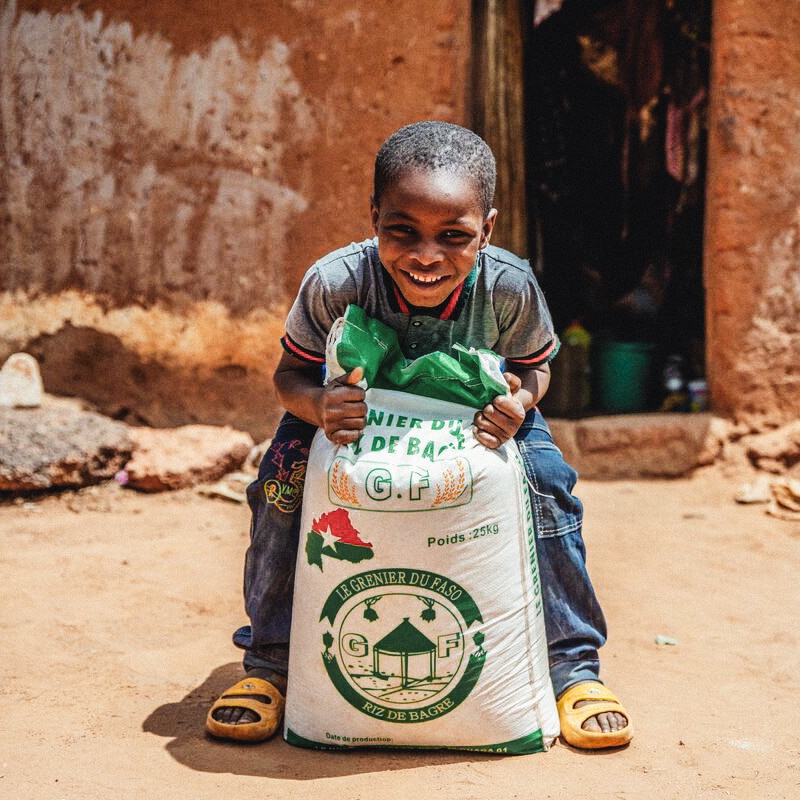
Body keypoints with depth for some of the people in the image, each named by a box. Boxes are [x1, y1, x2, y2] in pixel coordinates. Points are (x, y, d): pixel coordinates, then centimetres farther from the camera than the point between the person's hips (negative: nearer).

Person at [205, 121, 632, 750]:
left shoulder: (510, 288, -34)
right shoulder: (335, 283, -37)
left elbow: (535, 367, -13)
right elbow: (291, 373, -20)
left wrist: (518, 401, -37)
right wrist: (317, 405, -44)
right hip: (360, 411, 0)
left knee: (544, 477, -22)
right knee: (287, 471, -23)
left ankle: (574, 667, -2)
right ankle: (269, 664, -3)